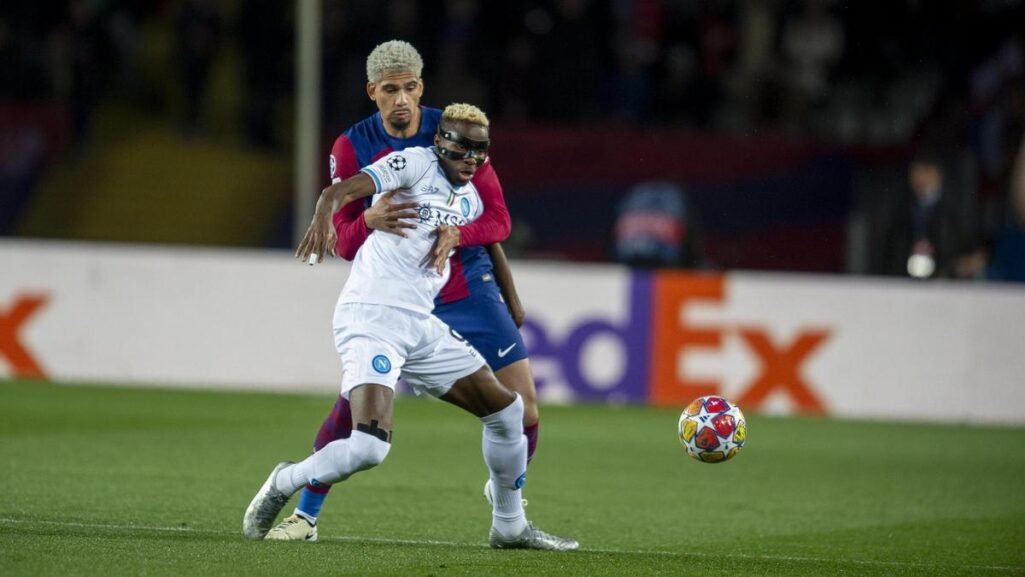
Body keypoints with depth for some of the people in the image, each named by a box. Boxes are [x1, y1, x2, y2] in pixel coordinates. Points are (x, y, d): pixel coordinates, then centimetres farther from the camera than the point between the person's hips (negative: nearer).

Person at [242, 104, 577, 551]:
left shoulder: (470, 200, 16)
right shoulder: (416, 164, -6)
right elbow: (340, 191, -21)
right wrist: (324, 215, -44)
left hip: (422, 326, 8)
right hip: (372, 317, -8)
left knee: (507, 410, 11)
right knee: (369, 448, -24)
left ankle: (510, 527, 27)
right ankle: (284, 484, 2)